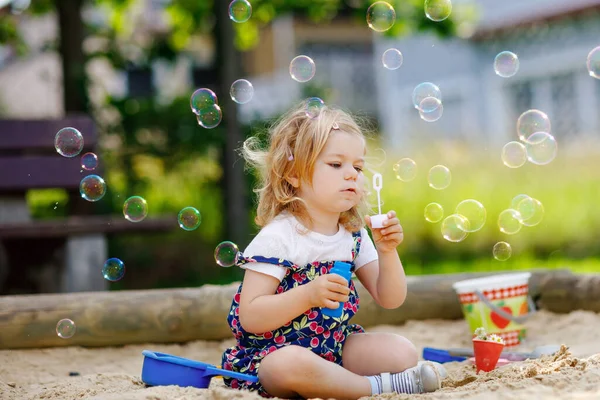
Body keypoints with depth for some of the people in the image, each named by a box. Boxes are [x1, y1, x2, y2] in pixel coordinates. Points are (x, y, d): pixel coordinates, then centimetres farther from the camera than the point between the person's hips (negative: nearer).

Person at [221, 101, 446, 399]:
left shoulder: (355, 235, 5)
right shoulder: (278, 237, -17)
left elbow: (390, 300, 6)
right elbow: (249, 317, -21)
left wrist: (387, 251, -11)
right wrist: (308, 295, -32)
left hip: (336, 346, 6)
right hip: (275, 350, -6)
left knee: (402, 352, -9)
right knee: (292, 364, -39)